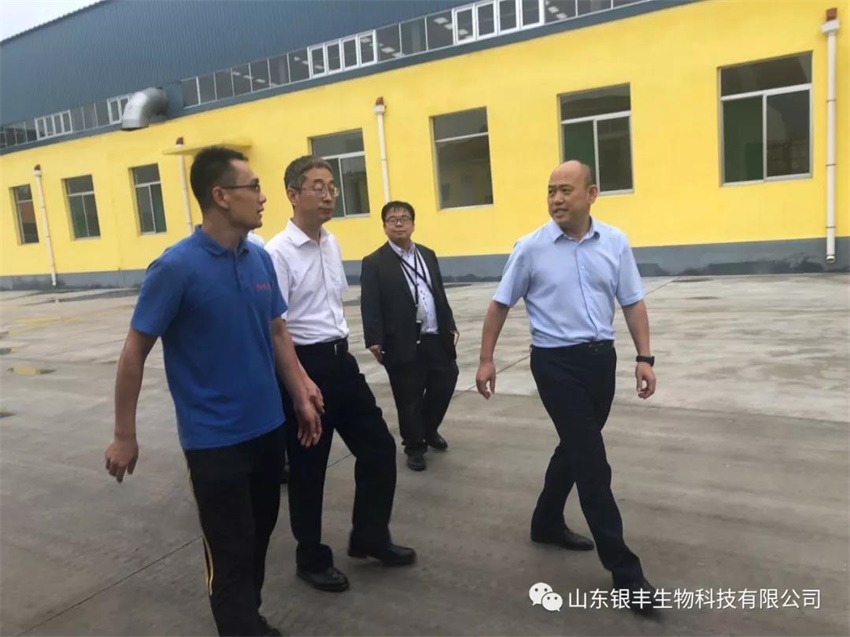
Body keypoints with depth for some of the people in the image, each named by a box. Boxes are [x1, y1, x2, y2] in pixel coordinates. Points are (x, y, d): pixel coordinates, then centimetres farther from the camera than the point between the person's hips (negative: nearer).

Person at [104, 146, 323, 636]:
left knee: (260, 535, 21)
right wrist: (125, 435, -6)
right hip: (214, 438, -6)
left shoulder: (261, 259, 0)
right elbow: (135, 352, -10)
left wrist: (302, 395, 8)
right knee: (231, 549, 8)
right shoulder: (177, 267, -17)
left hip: (267, 426, 6)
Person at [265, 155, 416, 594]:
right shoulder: (278, 252, -16)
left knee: (378, 447, 12)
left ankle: (370, 537, 34)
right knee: (308, 467, 8)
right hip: (305, 364, -7)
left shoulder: (332, 244, 8)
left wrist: (341, 352, 18)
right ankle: (311, 559, 31)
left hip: (341, 359, 8)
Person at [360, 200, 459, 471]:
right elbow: (370, 306, -11)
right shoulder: (374, 263, -5)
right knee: (409, 399, 4)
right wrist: (374, 340, -19)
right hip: (404, 344, -5)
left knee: (444, 385, 13)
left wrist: (450, 325, 16)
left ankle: (429, 430, 38)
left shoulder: (428, 255, 14)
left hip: (436, 338, 6)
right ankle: (414, 446, 24)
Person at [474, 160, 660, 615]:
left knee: (576, 447, 18)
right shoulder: (531, 248, -7)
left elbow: (633, 303, 6)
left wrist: (644, 358, 0)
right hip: (557, 362, -4)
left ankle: (547, 523, 41)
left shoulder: (615, 243, 2)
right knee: (591, 462, -4)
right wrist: (486, 360, -2)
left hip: (601, 357, 5)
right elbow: (500, 305, -1)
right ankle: (624, 569, 6)